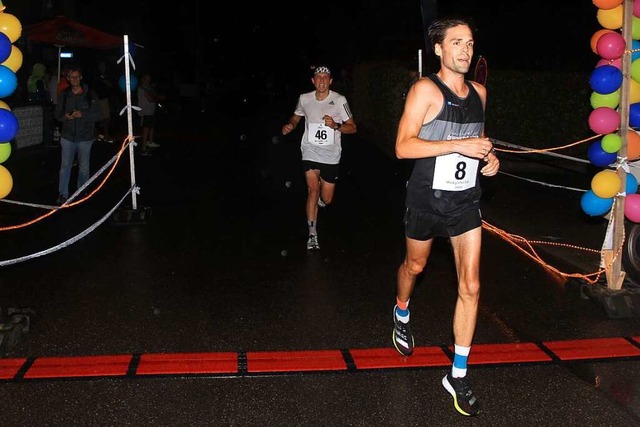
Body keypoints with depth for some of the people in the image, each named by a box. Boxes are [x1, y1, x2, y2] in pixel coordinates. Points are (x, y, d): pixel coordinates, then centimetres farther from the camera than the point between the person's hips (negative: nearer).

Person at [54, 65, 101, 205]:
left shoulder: (90, 94, -2)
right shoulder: (64, 95, 6)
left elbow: (97, 115, -5)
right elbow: (57, 114, 10)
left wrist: (82, 114, -20)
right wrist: (65, 117, -13)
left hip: (85, 137, -1)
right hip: (67, 136, 1)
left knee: (84, 167, 8)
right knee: (65, 166, 0)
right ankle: (63, 194, 6)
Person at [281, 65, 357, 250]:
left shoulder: (339, 100, -8)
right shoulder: (304, 99, -1)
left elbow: (353, 127, -5)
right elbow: (296, 117, 19)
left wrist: (336, 126, -23)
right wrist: (290, 125, -4)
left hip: (331, 155, 0)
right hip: (310, 152, 0)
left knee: (326, 199, 7)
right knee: (313, 190, -18)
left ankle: (319, 199, 48)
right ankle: (312, 235, -10)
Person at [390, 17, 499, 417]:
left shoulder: (479, 92, 7)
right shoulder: (426, 89, -12)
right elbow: (403, 147, -21)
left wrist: (489, 157, 3)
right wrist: (459, 145, -27)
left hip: (466, 201, 4)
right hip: (427, 199, -4)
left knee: (471, 286, -3)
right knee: (415, 265, 19)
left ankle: (458, 375, 7)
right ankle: (402, 314, 54)